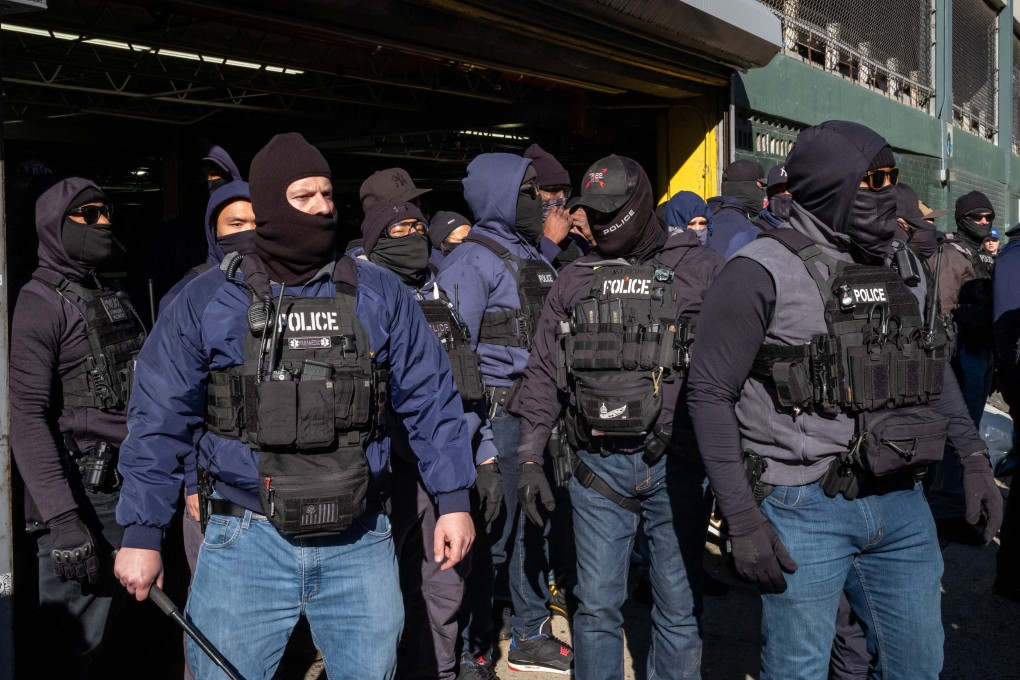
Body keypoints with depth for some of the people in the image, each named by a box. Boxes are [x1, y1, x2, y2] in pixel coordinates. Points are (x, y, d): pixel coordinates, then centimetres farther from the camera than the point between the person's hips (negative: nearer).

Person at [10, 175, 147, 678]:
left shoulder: (113, 298, 17)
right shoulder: (39, 304, -9)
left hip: (129, 487, 8)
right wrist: (63, 521, -22)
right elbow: (27, 418, -17)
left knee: (108, 614, 14)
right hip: (82, 496, -8)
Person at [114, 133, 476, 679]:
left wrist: (453, 499, 1)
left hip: (360, 544, 1)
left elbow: (430, 400, 6)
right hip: (246, 545, -1)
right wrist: (141, 532, -1)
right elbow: (159, 420, 2)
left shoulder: (380, 295, 4)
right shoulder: (207, 301, 1)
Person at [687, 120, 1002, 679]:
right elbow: (710, 394, -12)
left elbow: (936, 369, 21)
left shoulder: (901, 268, 10)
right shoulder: (764, 271, -12)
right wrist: (743, 521, -15)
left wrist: (974, 459, 10)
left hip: (902, 504, 7)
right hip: (804, 509, -6)